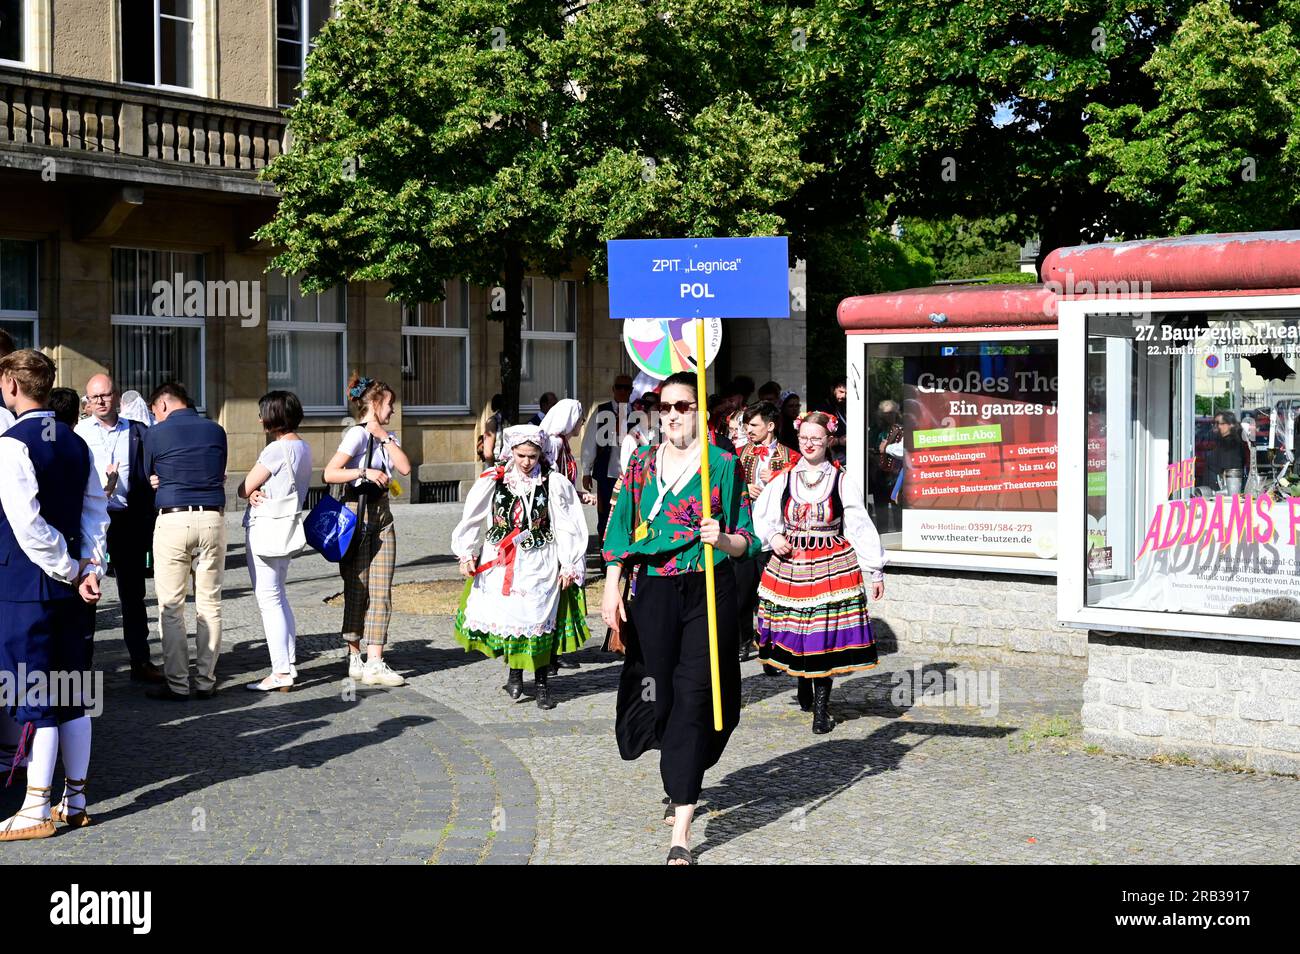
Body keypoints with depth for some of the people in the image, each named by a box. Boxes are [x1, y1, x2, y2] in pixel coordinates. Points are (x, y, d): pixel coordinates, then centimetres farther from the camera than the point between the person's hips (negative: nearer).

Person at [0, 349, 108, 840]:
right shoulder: (75, 443, 10)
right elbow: (96, 510, 9)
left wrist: (71, 572, -10)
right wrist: (89, 569, 2)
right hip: (67, 587, 7)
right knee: (72, 694, 12)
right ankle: (75, 800, 19)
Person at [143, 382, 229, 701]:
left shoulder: (155, 434, 0)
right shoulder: (216, 430, 9)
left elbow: (148, 479, 11)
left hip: (172, 521, -3)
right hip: (212, 519, 3)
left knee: (171, 607, 2)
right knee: (209, 604, 7)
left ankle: (177, 684, 2)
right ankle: (206, 681, 10)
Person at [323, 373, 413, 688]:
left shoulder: (387, 436, 13)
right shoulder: (358, 434, -11)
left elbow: (405, 467, -3)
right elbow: (330, 473, -21)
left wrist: (385, 436, -6)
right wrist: (365, 472, -28)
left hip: (382, 515, 7)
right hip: (357, 513, -7)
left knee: (381, 591, -1)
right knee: (357, 590, 0)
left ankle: (374, 662, -3)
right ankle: (354, 658, 10)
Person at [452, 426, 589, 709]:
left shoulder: (554, 483, -3)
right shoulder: (493, 480, 1)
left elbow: (567, 526, 1)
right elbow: (472, 519, 8)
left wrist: (569, 566, 0)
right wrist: (466, 554, 3)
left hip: (539, 565, -2)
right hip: (500, 561, 2)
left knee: (539, 619, -3)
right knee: (506, 616, 0)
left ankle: (541, 682, 7)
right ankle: (514, 673, 19)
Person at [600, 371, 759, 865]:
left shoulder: (723, 464, -1)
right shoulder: (641, 462, 8)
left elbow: (747, 540, 0)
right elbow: (621, 530, 10)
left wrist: (723, 539, -21)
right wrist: (612, 591, 1)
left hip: (709, 592, -3)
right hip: (654, 594, 3)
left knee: (692, 699, -7)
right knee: (659, 694, 6)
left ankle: (681, 833, -6)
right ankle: (682, 787, 38)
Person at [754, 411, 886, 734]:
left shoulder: (842, 481, 1)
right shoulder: (782, 480, 6)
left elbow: (860, 526, 2)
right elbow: (761, 517, 18)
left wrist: (875, 571, 1)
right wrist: (773, 537, -3)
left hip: (833, 567, -2)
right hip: (789, 567, 2)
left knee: (825, 635, -5)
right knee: (794, 631, 7)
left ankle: (821, 705, 3)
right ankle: (802, 683, 33)